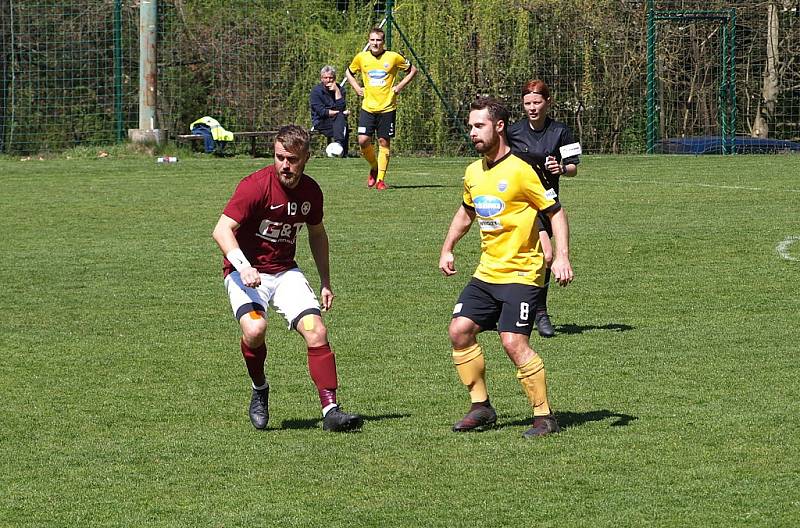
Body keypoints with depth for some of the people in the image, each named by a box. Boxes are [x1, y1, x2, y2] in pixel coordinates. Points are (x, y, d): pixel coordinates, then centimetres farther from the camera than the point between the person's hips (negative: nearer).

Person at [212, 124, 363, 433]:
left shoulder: (310, 191, 2)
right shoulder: (256, 186, -17)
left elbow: (317, 234, 21)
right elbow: (222, 230, -23)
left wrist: (325, 282, 18)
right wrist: (243, 266, -38)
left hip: (285, 272, 5)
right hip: (247, 274, -5)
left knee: (316, 331, -15)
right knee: (254, 329, -30)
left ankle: (330, 410, -12)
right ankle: (260, 391, -2)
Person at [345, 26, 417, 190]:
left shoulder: (393, 57, -3)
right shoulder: (361, 58, 3)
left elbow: (413, 70, 9)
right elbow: (349, 72, 22)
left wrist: (400, 86, -1)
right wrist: (357, 88, 6)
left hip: (387, 107, -2)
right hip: (368, 107, 2)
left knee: (384, 142, -1)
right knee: (363, 140, -10)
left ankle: (380, 179, 7)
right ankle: (374, 168, 16)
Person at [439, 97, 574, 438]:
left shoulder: (520, 170, -13)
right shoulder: (473, 173, 9)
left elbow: (555, 212, -10)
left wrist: (562, 257, -19)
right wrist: (447, 249, 21)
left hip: (521, 273, -8)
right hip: (486, 274, 8)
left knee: (513, 343, -16)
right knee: (459, 331, 0)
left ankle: (544, 416, -4)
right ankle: (482, 407, 12)